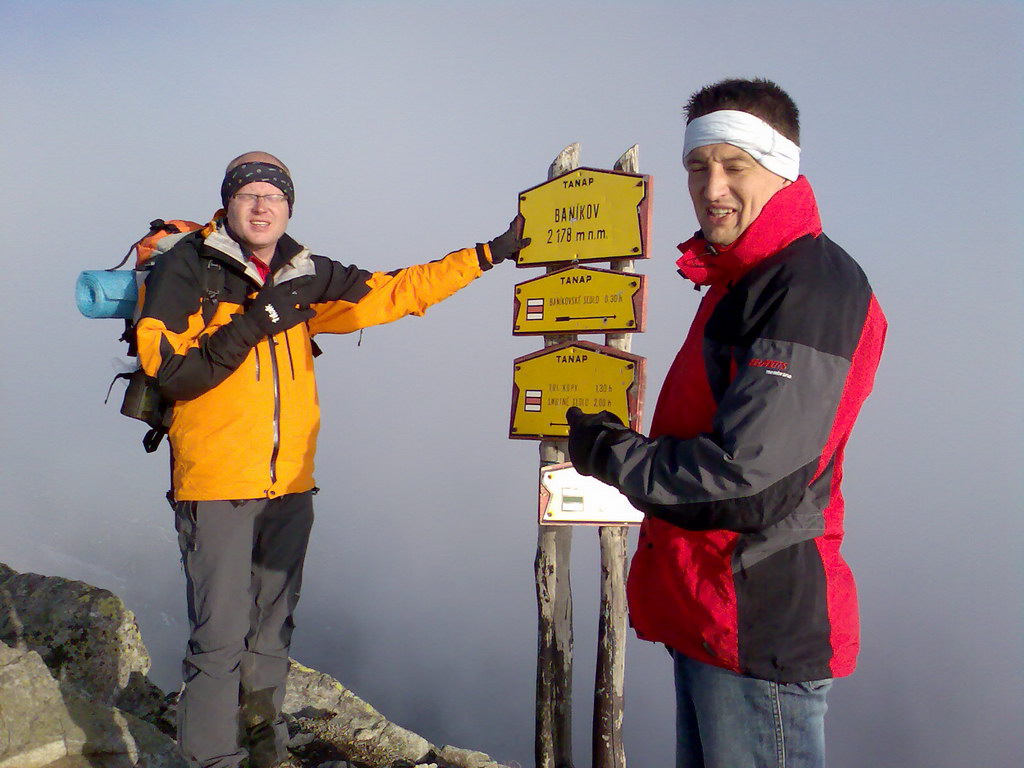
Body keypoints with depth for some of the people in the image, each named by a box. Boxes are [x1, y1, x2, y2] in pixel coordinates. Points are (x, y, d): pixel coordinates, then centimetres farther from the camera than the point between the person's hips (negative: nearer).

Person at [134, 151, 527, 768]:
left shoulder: (303, 278, 10)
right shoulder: (187, 267, -3)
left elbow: (396, 293, 13)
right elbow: (167, 370, -11)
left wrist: (489, 255, 13)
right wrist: (251, 327, -19)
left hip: (290, 484, 5)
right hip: (215, 484, -5)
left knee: (272, 629, 16)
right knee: (221, 637, -4)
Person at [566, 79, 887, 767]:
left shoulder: (813, 286, -19)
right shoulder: (739, 280, 14)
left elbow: (744, 482, -25)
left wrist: (607, 453, -12)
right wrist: (617, 442, 3)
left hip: (762, 629, -9)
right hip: (707, 616, 10)